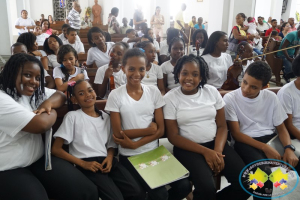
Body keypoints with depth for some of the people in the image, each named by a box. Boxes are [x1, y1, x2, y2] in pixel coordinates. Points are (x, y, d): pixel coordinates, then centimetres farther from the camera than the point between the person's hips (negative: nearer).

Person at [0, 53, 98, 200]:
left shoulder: (35, 92, 8)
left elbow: (60, 95, 15)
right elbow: (41, 125, -26)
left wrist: (49, 102, -7)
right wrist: (52, 112, -4)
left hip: (38, 160, 7)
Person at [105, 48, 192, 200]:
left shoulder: (154, 92, 0)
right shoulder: (115, 95, -8)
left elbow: (161, 130, -3)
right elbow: (118, 134, -11)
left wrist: (135, 144, -14)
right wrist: (149, 130, -10)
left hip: (154, 152, 3)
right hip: (129, 157, -3)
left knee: (184, 186, -11)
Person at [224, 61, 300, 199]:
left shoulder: (271, 97, 3)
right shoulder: (230, 98, -9)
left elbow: (281, 127, 8)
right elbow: (236, 133, -9)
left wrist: (288, 148, -12)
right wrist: (265, 148, -19)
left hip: (271, 138, 4)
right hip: (245, 142, -4)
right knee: (264, 172, -32)